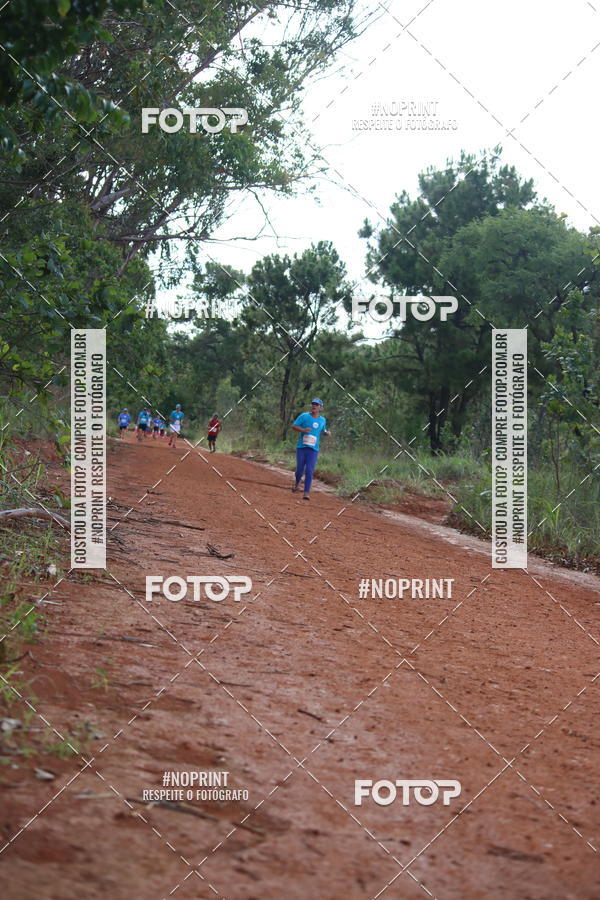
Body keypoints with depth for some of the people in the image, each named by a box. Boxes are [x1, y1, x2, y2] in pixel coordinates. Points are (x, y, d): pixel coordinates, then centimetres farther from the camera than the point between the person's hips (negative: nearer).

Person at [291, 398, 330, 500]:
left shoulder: (322, 420, 8)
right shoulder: (304, 416, -1)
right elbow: (293, 426, -3)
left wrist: (327, 432, 2)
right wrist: (303, 430, -20)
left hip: (313, 450, 1)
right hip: (301, 447, -1)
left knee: (309, 471, -9)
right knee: (300, 469, 7)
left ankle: (306, 493, -9)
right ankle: (297, 484, 38)